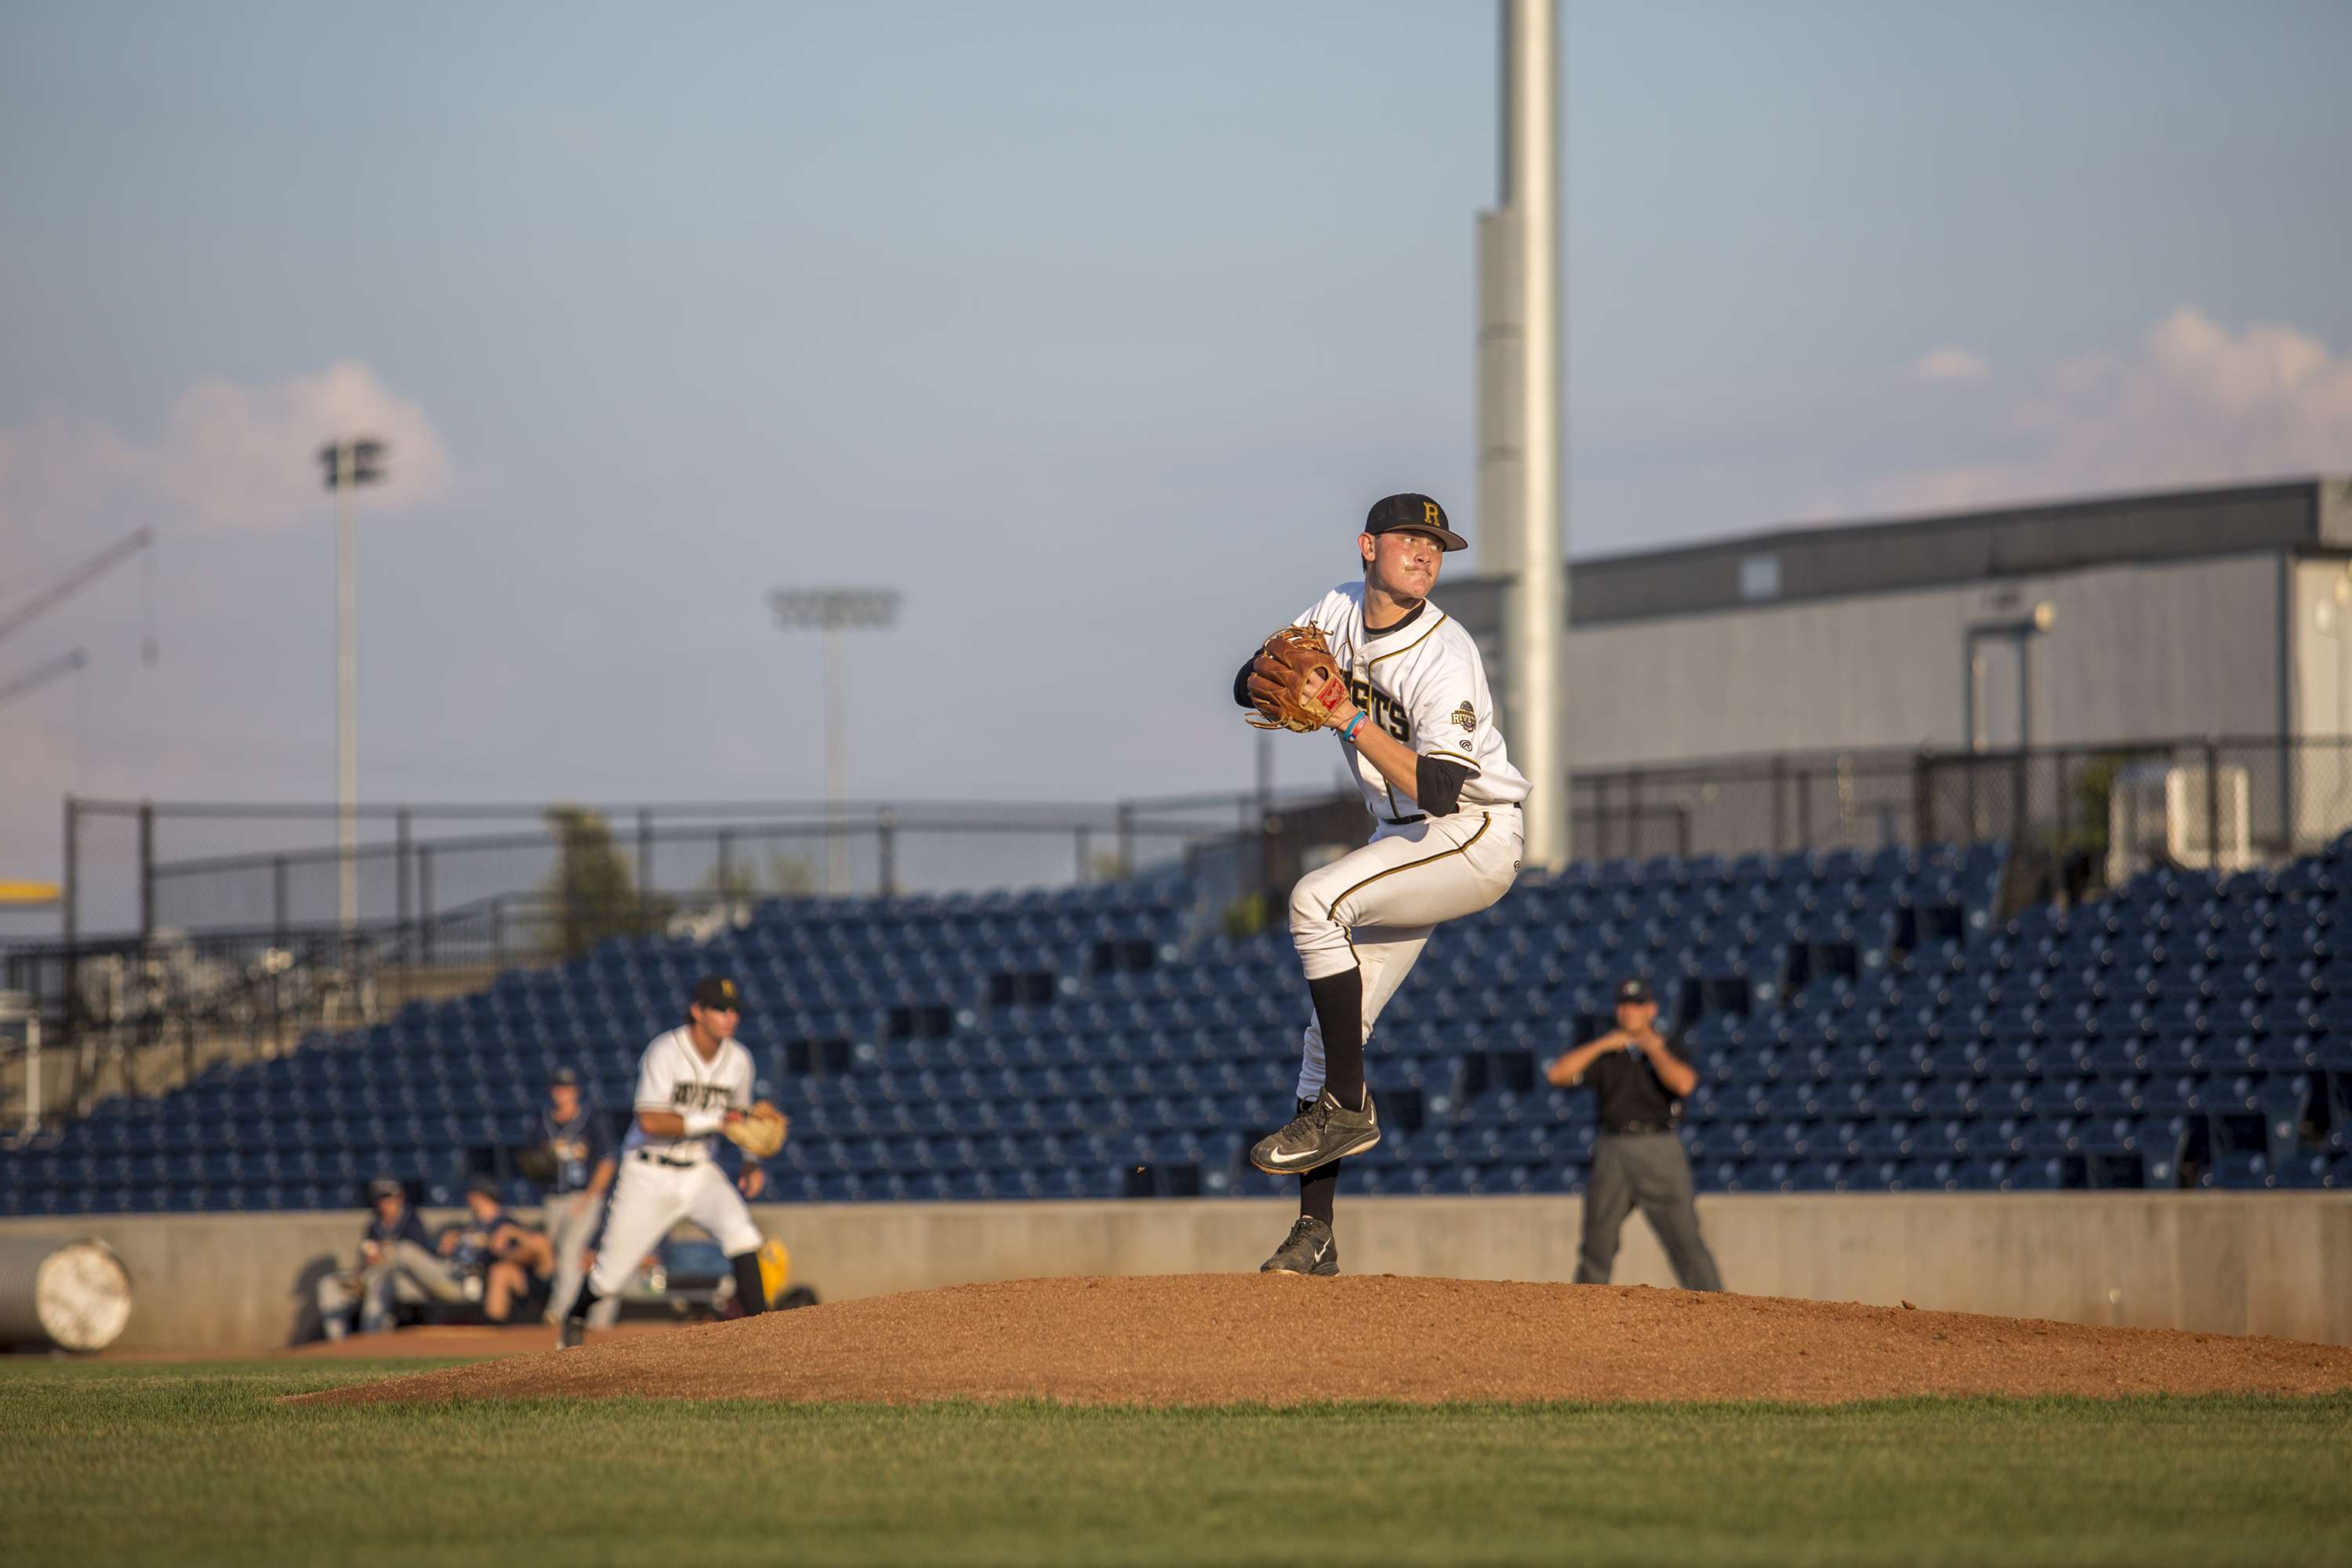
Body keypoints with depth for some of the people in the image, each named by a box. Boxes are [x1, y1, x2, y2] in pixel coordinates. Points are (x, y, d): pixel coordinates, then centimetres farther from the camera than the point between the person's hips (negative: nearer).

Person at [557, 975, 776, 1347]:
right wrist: (714, 1120, -29)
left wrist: (751, 1162, 1)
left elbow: (739, 1117, 18)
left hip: (699, 1173, 4)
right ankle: (576, 1317, 36)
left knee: (741, 1233, -25)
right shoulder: (665, 1052, -17)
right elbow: (650, 1122, -26)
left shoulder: (738, 1060, 0)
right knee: (610, 1274, 3)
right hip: (649, 1176, -4)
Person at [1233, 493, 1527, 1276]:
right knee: (1330, 1025, 3)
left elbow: (1438, 789, -29)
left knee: (1316, 900, -28)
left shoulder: (1444, 656, -21)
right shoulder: (1340, 611, 0)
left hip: (1473, 837, -8)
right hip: (1402, 842, 8)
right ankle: (1314, 1234, 9)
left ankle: (1346, 1106, -20)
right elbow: (1247, 686, 1)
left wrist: (1352, 721, -33)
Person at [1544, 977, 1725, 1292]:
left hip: (1659, 1150, -3)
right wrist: (1603, 1044, -6)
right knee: (1597, 1245, 8)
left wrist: (1652, 1048, -6)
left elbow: (1684, 1083, -17)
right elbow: (1557, 1074, -2)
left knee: (1686, 1240, -10)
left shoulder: (1670, 1050, 5)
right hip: (1612, 1154, 3)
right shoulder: (1604, 1054, 11)